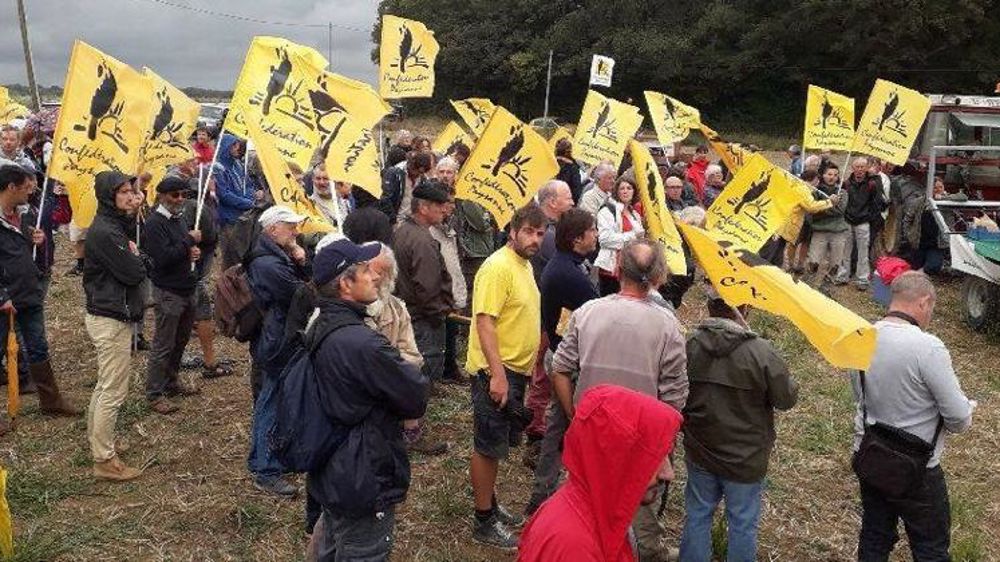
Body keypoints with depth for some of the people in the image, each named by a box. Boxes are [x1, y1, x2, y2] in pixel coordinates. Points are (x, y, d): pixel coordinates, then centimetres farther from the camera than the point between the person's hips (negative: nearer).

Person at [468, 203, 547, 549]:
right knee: (487, 446, 2)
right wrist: (497, 374, -27)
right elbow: (484, 322, -23)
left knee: (497, 444, 19)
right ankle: (484, 522, 13)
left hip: (516, 370, 9)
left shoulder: (524, 265, 11)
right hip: (496, 372, -9)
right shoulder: (498, 267, -18)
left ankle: (490, 504, 34)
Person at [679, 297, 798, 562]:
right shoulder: (762, 352, -24)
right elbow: (787, 399, -11)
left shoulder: (690, 344, -13)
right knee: (742, 523, 16)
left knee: (697, 516, 19)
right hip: (745, 459, -3)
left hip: (700, 453, 3)